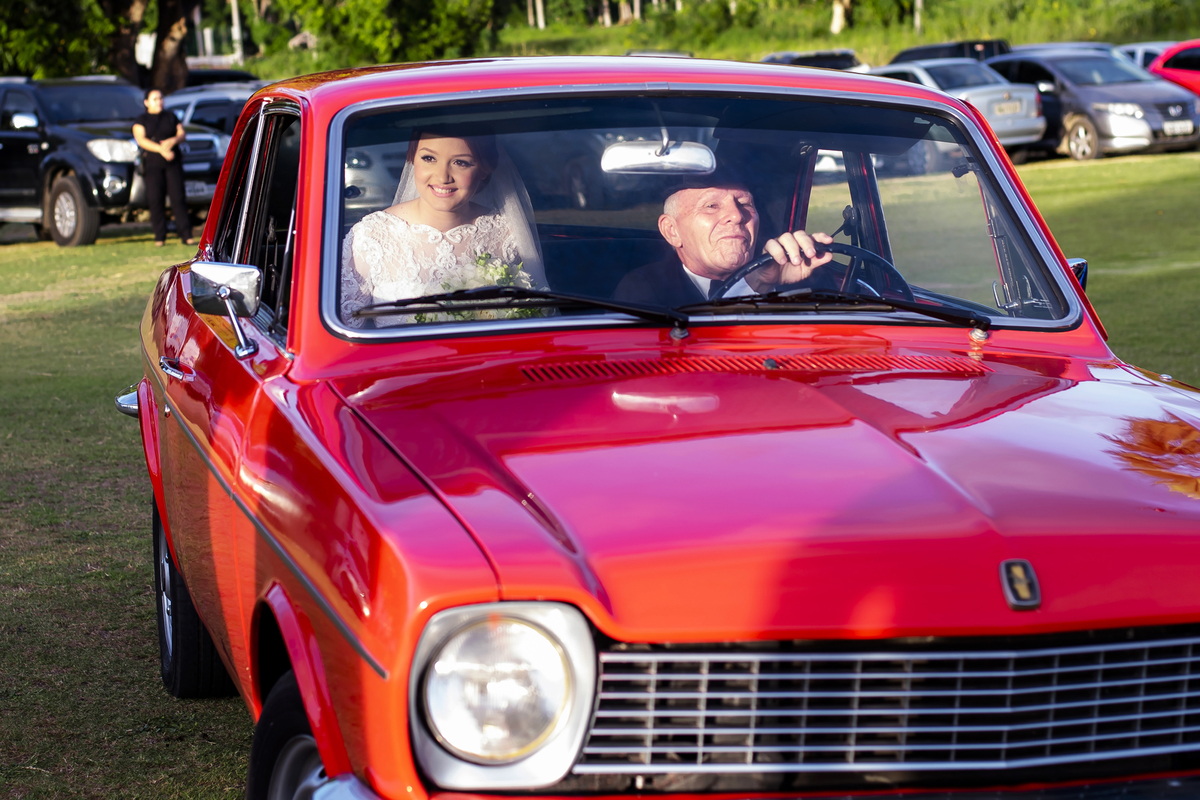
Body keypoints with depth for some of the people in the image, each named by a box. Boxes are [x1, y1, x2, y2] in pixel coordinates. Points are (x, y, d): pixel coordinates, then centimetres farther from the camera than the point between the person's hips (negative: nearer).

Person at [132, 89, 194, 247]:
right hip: (152, 164, -2)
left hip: (173, 163, 2)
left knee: (178, 197, -6)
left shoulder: (171, 117, 18)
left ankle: (186, 235, -7)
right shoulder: (141, 121, 8)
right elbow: (140, 140, -7)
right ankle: (159, 237, 0)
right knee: (155, 199, -5)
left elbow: (182, 133, 11)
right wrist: (161, 150, -20)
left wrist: (173, 141, -12)